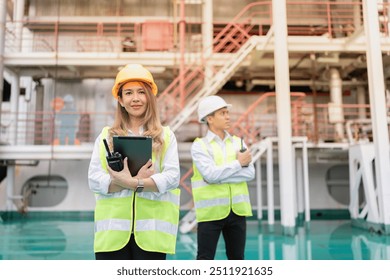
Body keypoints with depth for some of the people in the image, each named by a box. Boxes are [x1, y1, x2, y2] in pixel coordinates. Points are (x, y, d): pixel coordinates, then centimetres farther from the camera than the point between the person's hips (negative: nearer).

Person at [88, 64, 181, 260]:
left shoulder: (165, 136, 9)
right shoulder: (106, 136, 11)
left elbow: (172, 177, -4)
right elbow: (94, 180, 0)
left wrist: (133, 182, -18)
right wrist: (135, 180, -15)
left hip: (151, 229, 0)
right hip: (113, 229, 1)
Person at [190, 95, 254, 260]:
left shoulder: (238, 143, 9)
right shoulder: (199, 146, -4)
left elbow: (250, 173, -4)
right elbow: (210, 175, -19)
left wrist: (221, 175, -13)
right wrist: (238, 164, -10)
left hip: (237, 210, 4)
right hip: (211, 211, -4)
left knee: (237, 257, 15)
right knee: (205, 259, 3)